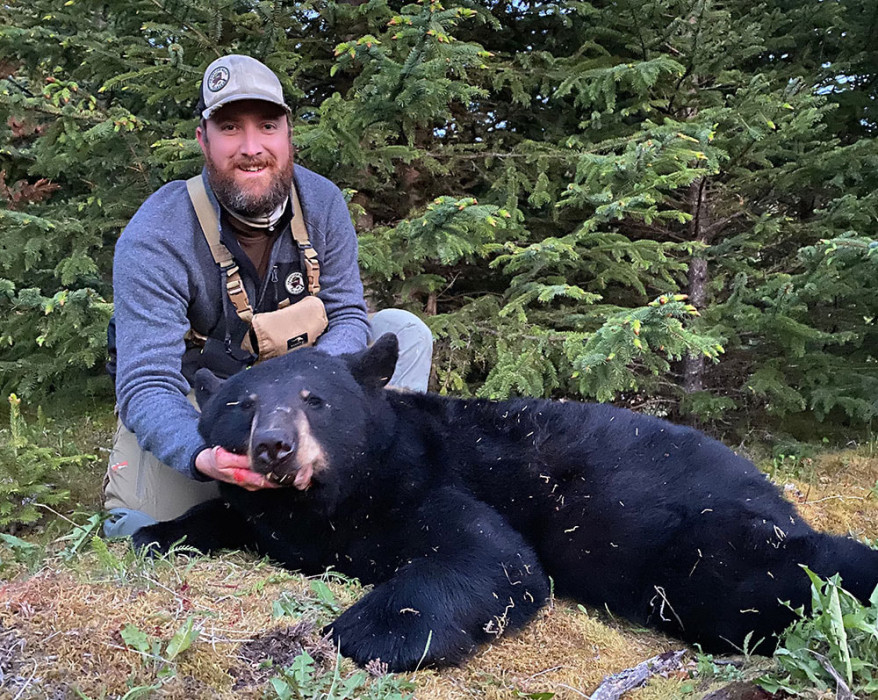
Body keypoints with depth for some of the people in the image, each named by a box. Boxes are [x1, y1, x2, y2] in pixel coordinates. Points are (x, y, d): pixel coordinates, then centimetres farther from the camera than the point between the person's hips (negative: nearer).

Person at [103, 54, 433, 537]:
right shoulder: (154, 238, -26)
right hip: (193, 406, -4)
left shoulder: (321, 201, -12)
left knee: (405, 331, -12)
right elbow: (147, 385, -31)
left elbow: (348, 316, -9)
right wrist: (204, 457, -52)